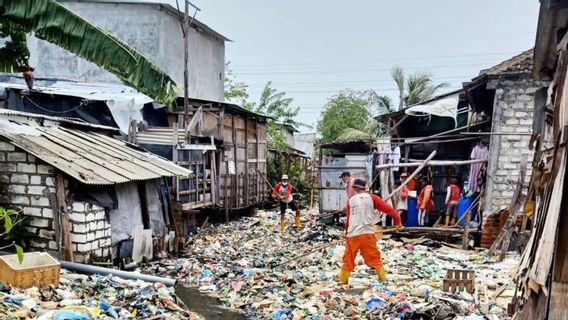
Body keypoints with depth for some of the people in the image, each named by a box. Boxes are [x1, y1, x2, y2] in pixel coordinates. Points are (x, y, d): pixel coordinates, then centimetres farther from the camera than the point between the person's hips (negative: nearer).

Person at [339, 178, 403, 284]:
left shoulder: (350, 201, 9)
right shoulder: (372, 198, 3)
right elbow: (388, 208, 0)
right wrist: (397, 221, 10)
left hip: (352, 234, 2)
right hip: (366, 233, -1)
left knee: (348, 259, 12)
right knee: (374, 258, 11)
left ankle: (343, 281, 18)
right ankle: (382, 278, 12)